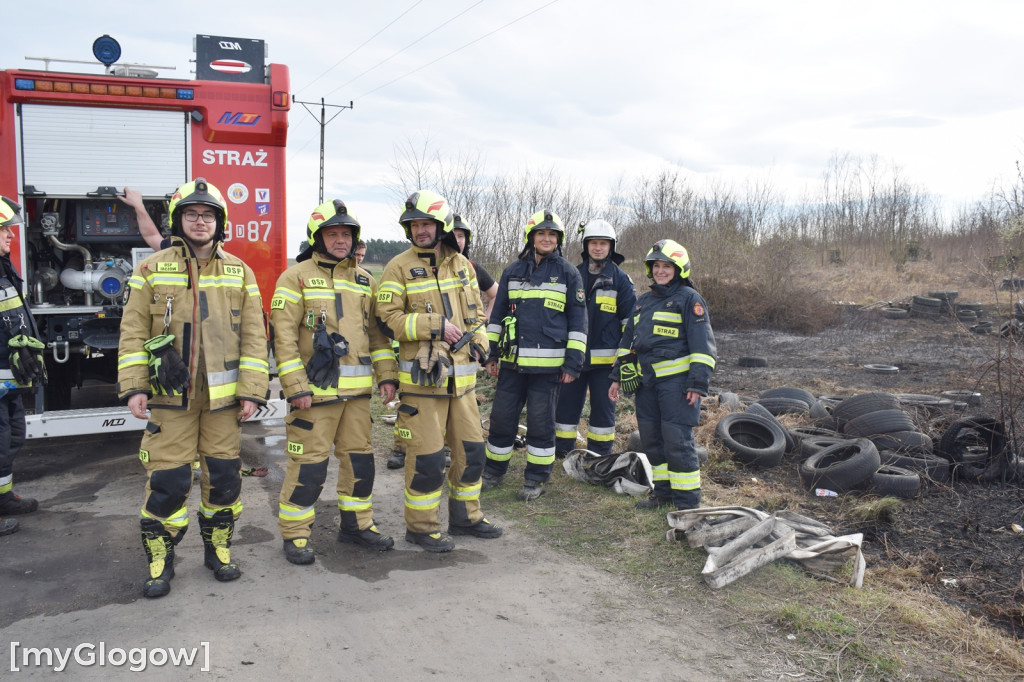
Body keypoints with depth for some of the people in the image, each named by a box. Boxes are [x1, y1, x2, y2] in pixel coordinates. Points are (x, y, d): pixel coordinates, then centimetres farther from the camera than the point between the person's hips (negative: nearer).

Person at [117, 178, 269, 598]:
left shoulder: (239, 273, 6)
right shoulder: (152, 269, 3)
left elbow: (254, 337, 3)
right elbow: (133, 332, 3)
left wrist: (252, 391, -4)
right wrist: (133, 387, -5)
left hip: (223, 396, 2)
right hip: (171, 395, -1)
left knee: (223, 476, 8)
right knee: (167, 480, 0)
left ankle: (218, 548, 26)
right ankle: (159, 560, 17)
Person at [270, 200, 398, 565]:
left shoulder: (364, 281, 13)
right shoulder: (296, 278, -4)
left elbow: (377, 332, 16)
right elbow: (283, 336, -9)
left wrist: (387, 376, 7)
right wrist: (295, 387, -15)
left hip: (357, 389, 6)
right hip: (316, 389, -5)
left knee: (359, 456, 12)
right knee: (309, 462, -1)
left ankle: (356, 524, 28)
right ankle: (294, 534, 14)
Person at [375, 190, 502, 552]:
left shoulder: (461, 264, 11)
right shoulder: (399, 268, -5)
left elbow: (476, 310, 21)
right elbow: (387, 319, -11)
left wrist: (478, 342, 4)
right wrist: (436, 326, -18)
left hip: (462, 376, 6)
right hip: (422, 376, -6)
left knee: (471, 449, 13)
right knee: (426, 455, -2)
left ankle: (465, 517, 30)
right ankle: (421, 526, 15)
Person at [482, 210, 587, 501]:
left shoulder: (568, 273, 2)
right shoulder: (513, 271, 10)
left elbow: (578, 320, 1)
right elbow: (497, 314, 16)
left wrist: (573, 362, -5)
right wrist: (491, 353, 11)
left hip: (548, 364, -3)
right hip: (512, 360, 3)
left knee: (541, 422, 4)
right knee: (502, 417, 8)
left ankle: (536, 479, 18)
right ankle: (494, 472, 25)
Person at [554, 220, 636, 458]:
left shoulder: (620, 279, 2)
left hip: (605, 358, -2)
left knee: (603, 408, 5)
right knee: (567, 404, 6)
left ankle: (599, 458, 16)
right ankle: (560, 453, 18)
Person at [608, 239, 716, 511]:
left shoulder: (689, 298, -3)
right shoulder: (644, 301, 18)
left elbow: (702, 343, -9)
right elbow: (628, 340, 22)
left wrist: (698, 383, -16)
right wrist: (618, 376, 16)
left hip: (676, 379, -7)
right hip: (646, 379, 7)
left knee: (677, 440, -8)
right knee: (651, 439, 11)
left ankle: (687, 501, 1)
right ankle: (663, 492, 25)